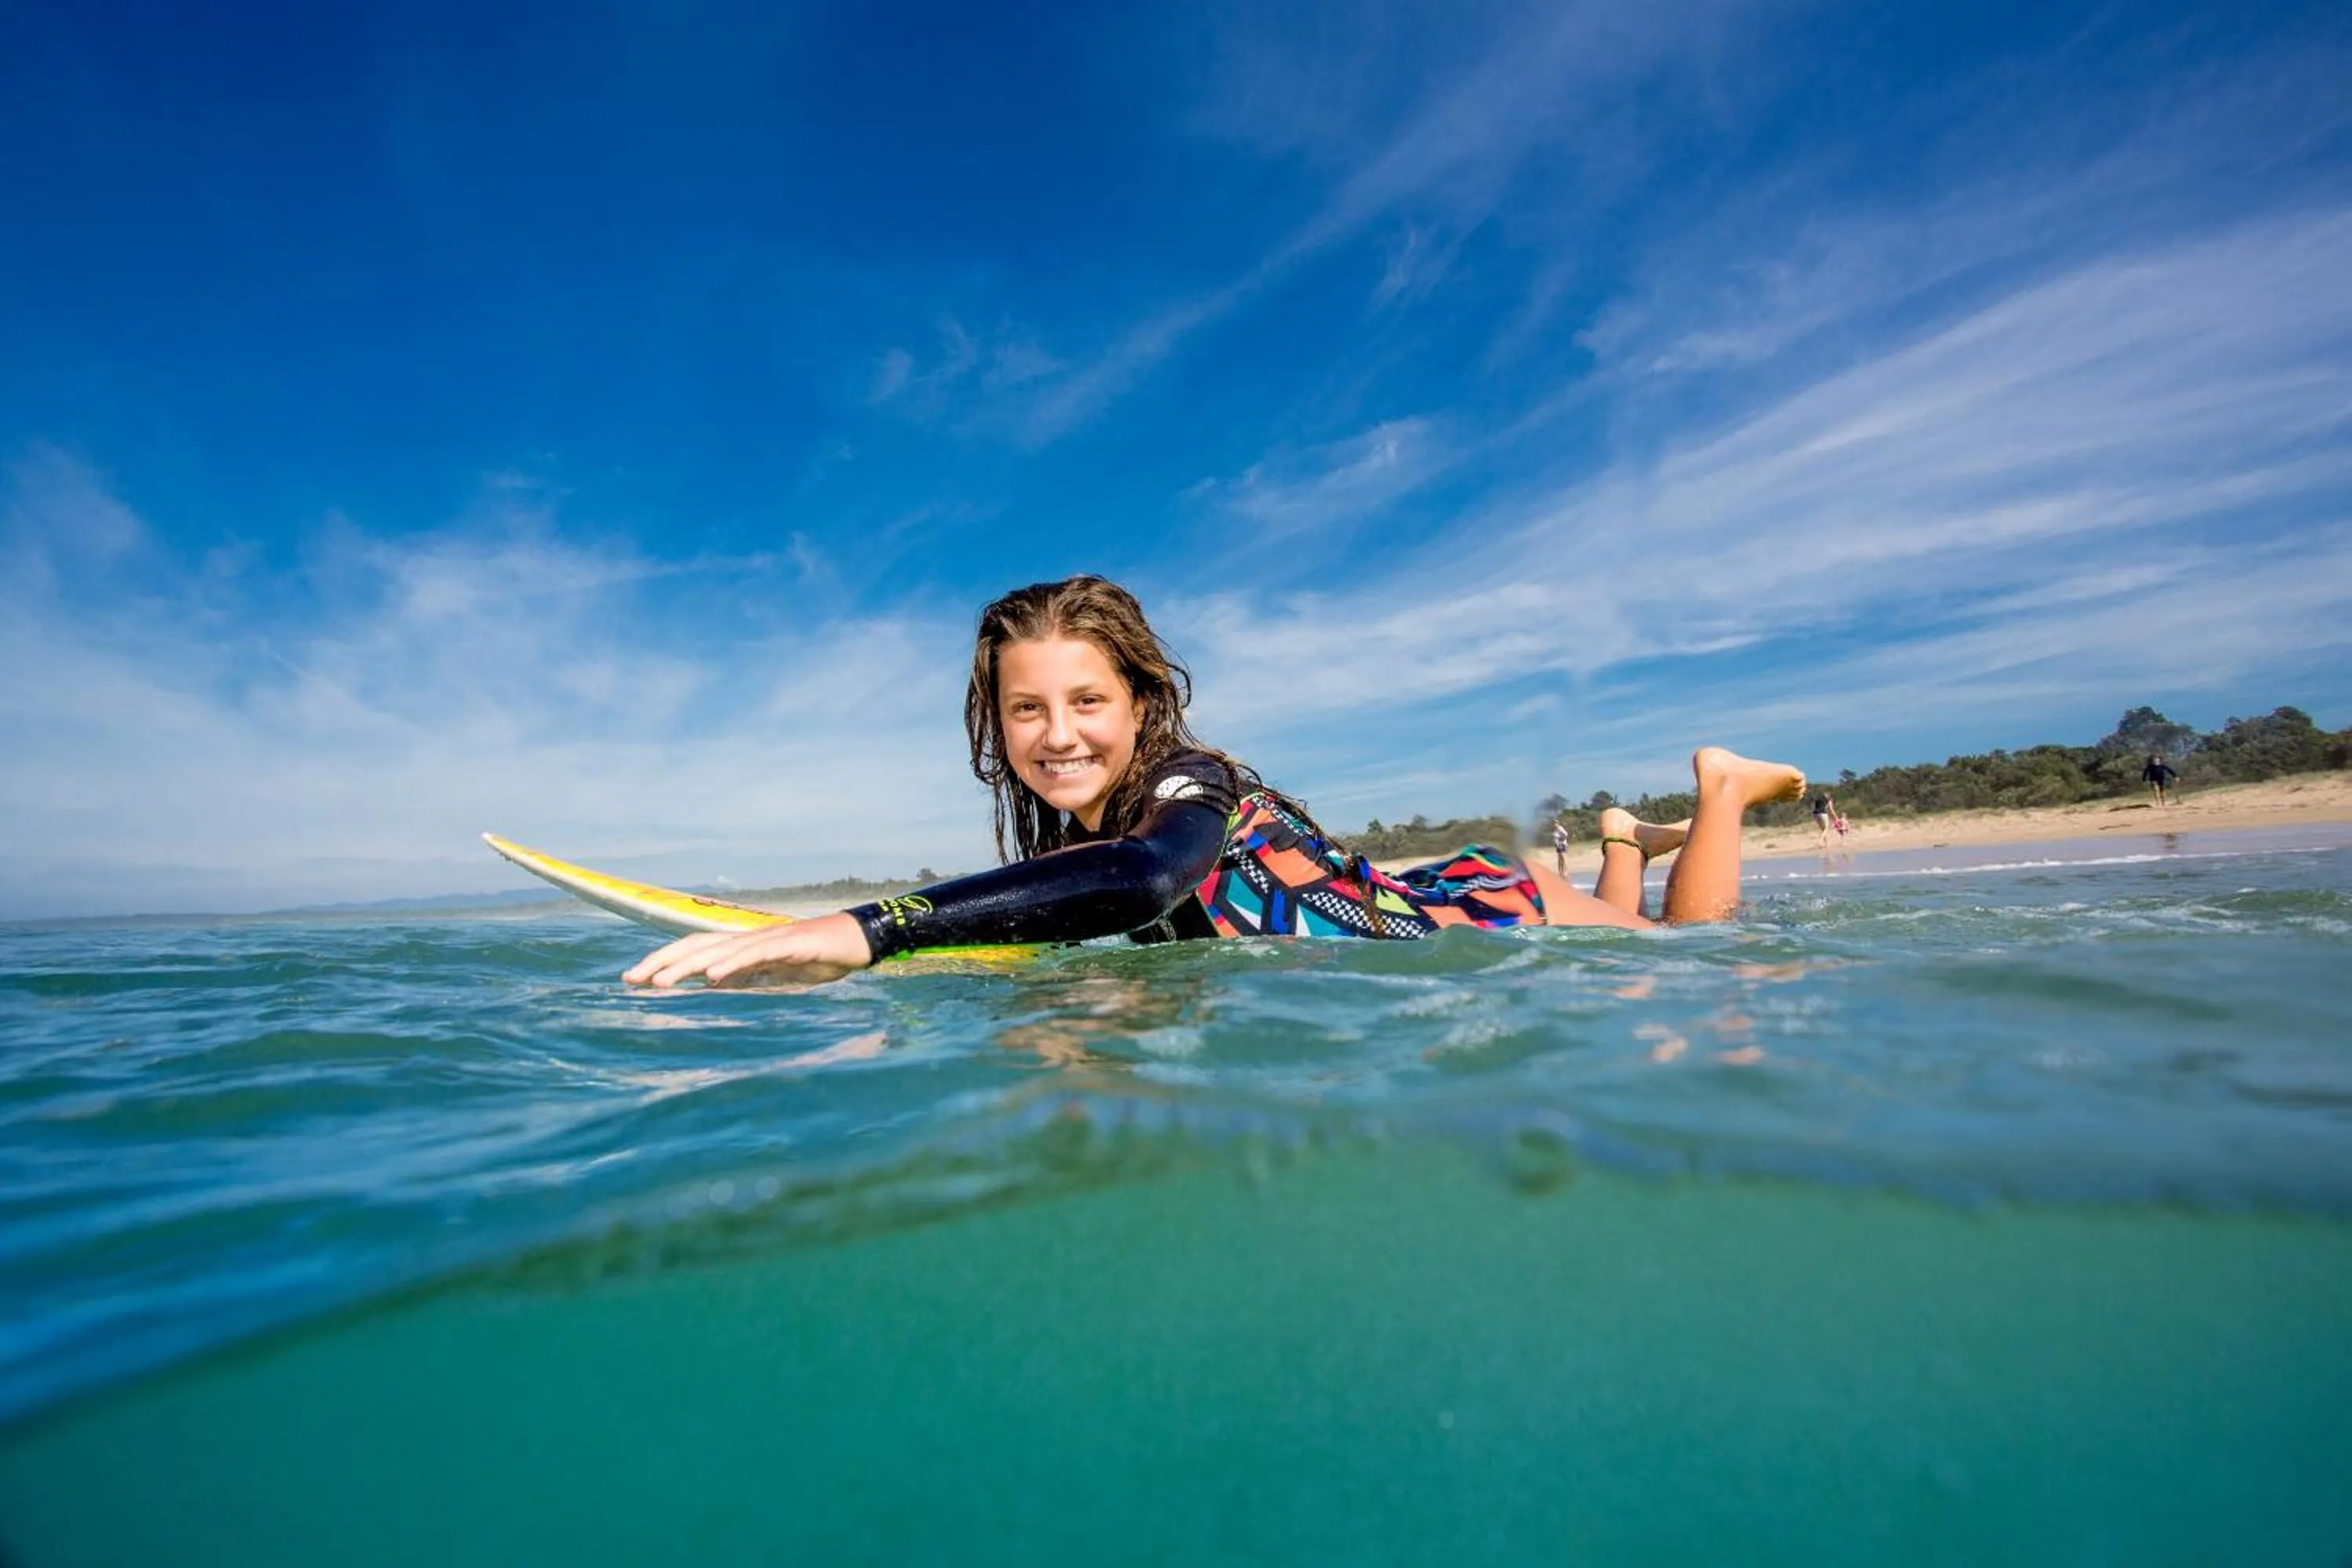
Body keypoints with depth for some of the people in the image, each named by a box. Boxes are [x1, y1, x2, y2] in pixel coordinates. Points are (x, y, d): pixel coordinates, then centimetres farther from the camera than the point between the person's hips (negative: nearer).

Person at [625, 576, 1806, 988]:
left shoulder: (1193, 787, -36)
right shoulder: (1076, 828, -12)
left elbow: (1142, 879, -58)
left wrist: (864, 932, -65)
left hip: (1473, 916, -6)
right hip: (1398, 912, 6)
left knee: (1692, 952, 20)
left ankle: (1722, 788, 39)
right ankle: (1622, 845, 57)